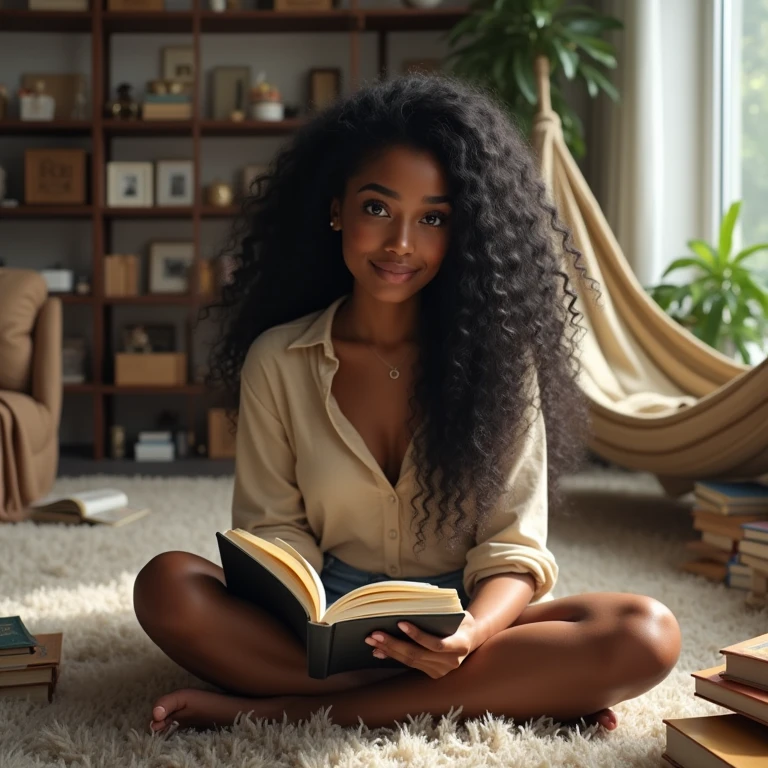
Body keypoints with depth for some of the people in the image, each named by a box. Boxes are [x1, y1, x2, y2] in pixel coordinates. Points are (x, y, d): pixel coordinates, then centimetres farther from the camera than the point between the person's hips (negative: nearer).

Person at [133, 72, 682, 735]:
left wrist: (471, 634, -29)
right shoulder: (278, 359, 0)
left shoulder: (497, 356, -2)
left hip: (461, 613, 0)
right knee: (168, 586, -27)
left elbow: (514, 544, -6)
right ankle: (517, 692, -24)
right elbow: (273, 528, -1)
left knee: (647, 634, -27)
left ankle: (287, 708, -26)